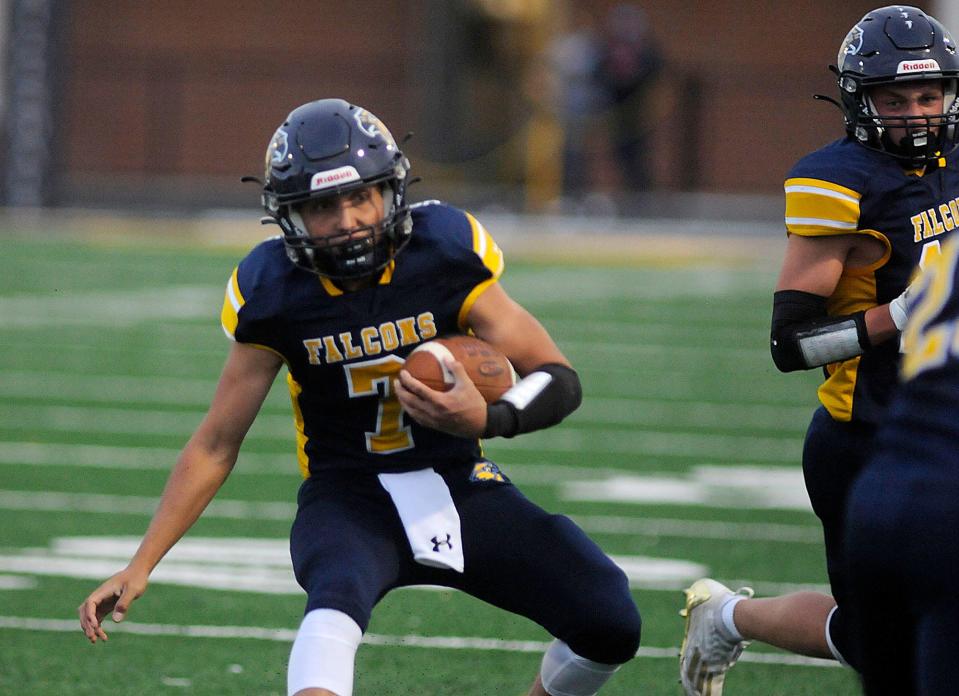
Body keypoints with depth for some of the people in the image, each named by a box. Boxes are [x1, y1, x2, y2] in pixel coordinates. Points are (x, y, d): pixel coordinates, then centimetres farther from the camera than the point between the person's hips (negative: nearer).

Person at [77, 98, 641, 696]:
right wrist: (141, 566, -7)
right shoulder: (273, 294, -11)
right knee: (336, 602, -37)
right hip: (349, 499, -2)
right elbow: (216, 445, -2)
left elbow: (560, 381, -8)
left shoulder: (446, 255, -13)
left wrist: (487, 419, -30)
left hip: (460, 488, 2)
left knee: (611, 625, -9)